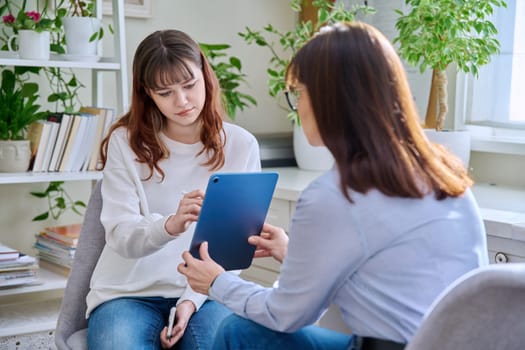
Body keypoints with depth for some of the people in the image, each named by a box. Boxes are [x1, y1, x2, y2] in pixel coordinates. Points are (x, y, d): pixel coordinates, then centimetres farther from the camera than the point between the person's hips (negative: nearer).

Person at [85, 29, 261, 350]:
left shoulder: (241, 146, 1)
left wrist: (192, 300, -13)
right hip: (129, 293, 0)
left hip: (204, 293, 0)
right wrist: (170, 225, -30)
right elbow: (121, 236, -9)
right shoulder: (125, 143, -1)